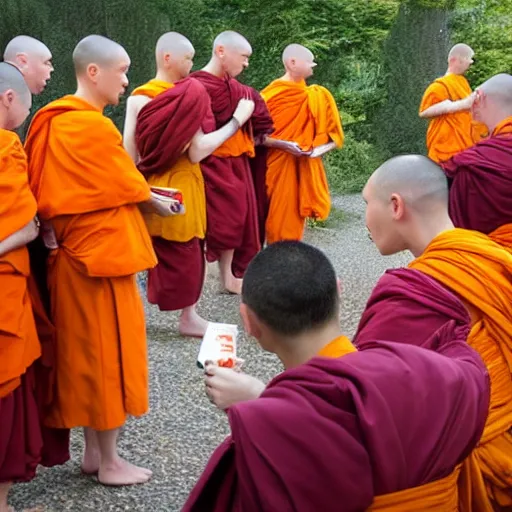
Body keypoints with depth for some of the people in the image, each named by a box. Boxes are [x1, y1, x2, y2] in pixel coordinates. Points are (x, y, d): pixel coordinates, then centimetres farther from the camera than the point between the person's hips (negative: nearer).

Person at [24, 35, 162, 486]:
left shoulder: (54, 122, 8)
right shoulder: (94, 128, -19)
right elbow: (129, 189, -10)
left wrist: (143, 192, 9)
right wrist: (159, 203, 10)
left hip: (74, 255, 9)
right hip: (103, 256, -9)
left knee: (86, 355, 16)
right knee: (108, 355, 3)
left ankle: (92, 452, 28)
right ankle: (110, 462, 17)